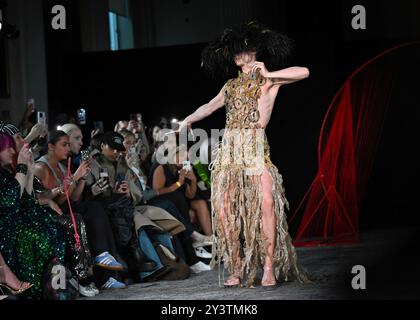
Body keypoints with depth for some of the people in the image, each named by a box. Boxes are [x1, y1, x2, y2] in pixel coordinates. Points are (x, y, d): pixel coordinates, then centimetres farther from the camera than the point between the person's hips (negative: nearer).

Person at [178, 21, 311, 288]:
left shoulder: (270, 79, 10)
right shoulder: (231, 85, 22)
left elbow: (304, 72, -5)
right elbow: (210, 106, 38)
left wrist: (268, 75, -1)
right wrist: (189, 120, 45)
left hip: (256, 146, -4)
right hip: (229, 148, 4)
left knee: (266, 202, -20)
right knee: (224, 207, -8)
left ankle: (269, 268, -15)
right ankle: (236, 268, 0)